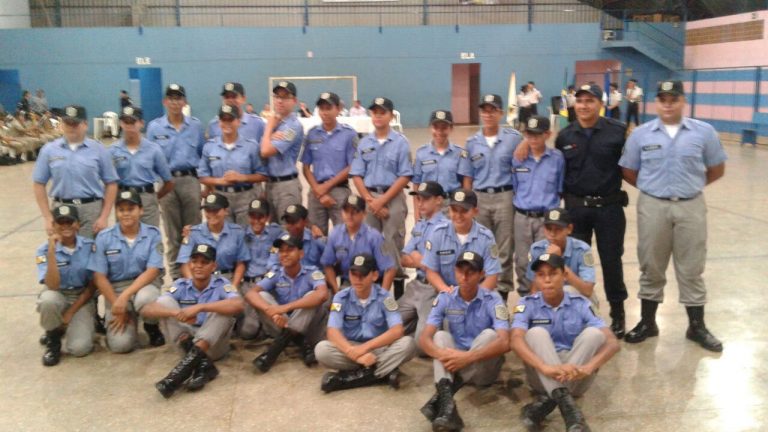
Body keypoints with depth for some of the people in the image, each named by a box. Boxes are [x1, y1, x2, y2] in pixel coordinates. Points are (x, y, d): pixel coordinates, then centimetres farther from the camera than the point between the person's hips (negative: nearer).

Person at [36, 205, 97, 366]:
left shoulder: (90, 246, -8)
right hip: (57, 297, 0)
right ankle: (53, 338, -6)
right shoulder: (44, 250, -11)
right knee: (48, 299, -38)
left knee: (79, 348, -22)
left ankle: (69, 327, 16)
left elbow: (93, 285, -4)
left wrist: (71, 312, -11)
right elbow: (52, 285, -25)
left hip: (82, 299, 0)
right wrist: (52, 250, -30)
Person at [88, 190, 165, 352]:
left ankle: (152, 328, -3)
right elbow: (99, 277, -3)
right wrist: (117, 306, -10)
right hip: (115, 289, 1)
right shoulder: (104, 237, -3)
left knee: (144, 299, -39)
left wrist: (125, 296, -23)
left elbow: (152, 271, -13)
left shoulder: (153, 234, -6)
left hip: (145, 284, 0)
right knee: (121, 344, -19)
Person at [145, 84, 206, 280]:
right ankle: (176, 275, 17)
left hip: (190, 180, 0)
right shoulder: (154, 127, 4)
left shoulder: (196, 125, 8)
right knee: (172, 233, 7)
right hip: (167, 181, 0)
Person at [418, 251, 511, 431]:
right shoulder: (445, 299, -6)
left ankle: (441, 396, -34)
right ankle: (446, 402, -49)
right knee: (441, 336, -24)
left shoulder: (493, 300, -13)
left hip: (484, 367, -2)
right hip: (455, 366, 2)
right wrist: (442, 354, -37)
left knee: (489, 334, -28)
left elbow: (504, 342, -27)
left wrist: (468, 357, -39)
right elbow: (424, 339, -15)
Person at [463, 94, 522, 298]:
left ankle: (503, 289, 14)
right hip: (479, 198, 2)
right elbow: (468, 176, 9)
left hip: (504, 197, -2)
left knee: (505, 248, 3)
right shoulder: (472, 142, 6)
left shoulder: (513, 138, -1)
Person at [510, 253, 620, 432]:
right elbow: (516, 340, -22)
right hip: (543, 377, -1)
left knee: (593, 333, -22)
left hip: (575, 378, 1)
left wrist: (588, 368, -34)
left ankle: (548, 401, -31)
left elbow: (612, 342, -12)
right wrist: (546, 368, -41)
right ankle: (566, 403, -42)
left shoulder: (581, 304, -1)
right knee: (536, 333, -25)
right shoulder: (528, 304, -4)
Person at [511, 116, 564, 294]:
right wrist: (520, 202, 7)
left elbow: (560, 189, 3)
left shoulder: (557, 158, -4)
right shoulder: (518, 158, 2)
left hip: (547, 218, -2)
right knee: (523, 262, 10)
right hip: (522, 217, 3)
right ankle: (525, 298, 24)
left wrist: (551, 205, 3)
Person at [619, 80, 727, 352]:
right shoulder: (640, 134, 0)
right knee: (651, 268, 11)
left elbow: (717, 170, 7)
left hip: (691, 208, 0)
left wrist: (690, 185, 9)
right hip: (652, 207, 1)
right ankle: (647, 322, 23)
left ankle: (697, 327, 21)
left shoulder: (704, 132, -2)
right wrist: (652, 188, 6)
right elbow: (628, 172, 6)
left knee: (691, 269, 8)